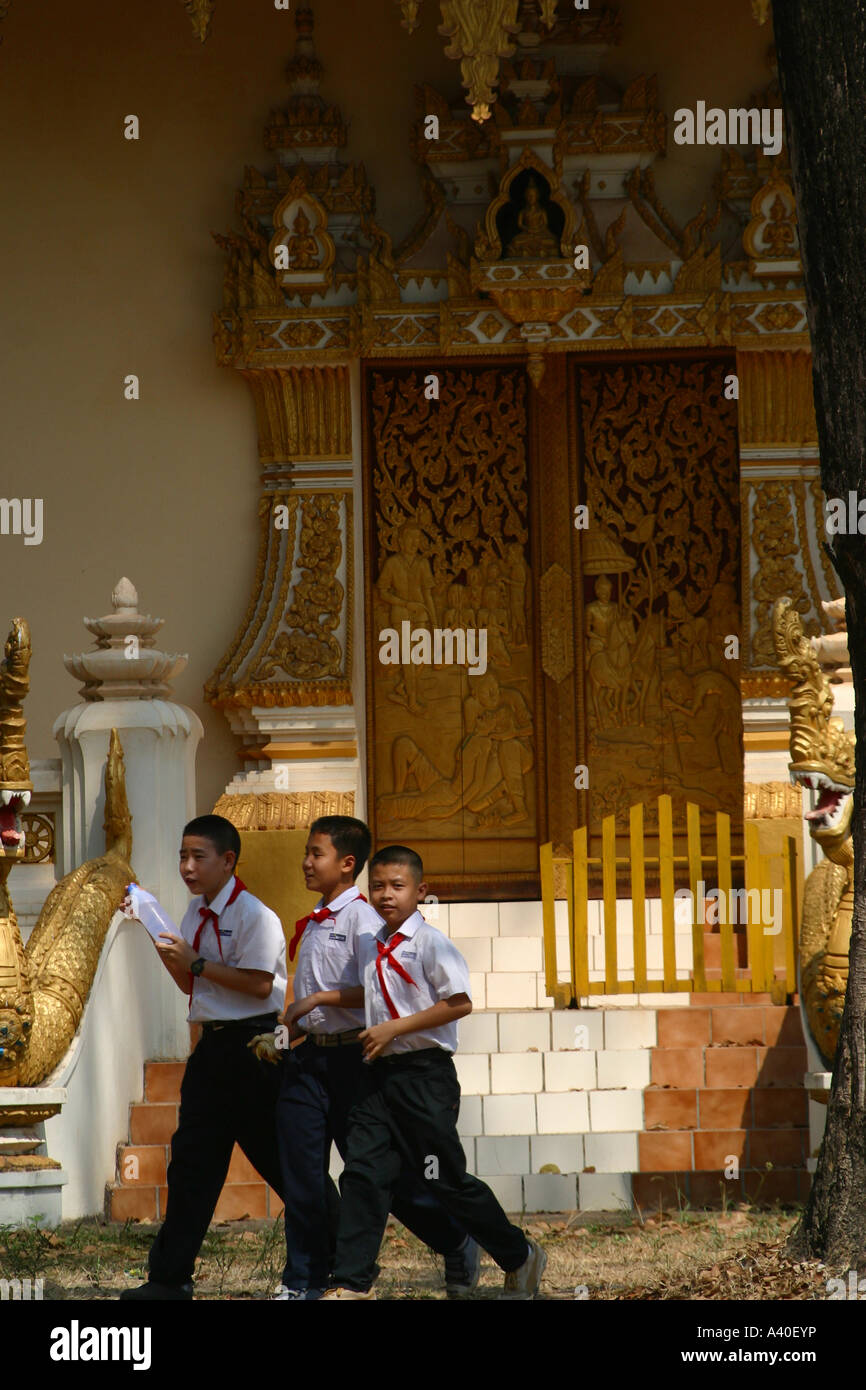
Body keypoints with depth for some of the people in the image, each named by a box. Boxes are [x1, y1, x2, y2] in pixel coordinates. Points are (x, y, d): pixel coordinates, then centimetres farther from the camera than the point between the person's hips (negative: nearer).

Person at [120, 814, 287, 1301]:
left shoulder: (254, 915, -14)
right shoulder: (196, 913, 13)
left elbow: (259, 984, -21)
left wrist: (196, 962, -19)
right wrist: (162, 945, 5)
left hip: (252, 1046, -8)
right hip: (215, 1043, 8)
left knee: (277, 1158, -1)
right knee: (193, 1156, 5)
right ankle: (170, 1277, 6)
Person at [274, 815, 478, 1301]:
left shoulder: (361, 918, -11)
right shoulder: (313, 923, 15)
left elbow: (375, 991, -20)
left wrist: (319, 999, -20)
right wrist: (285, 1032, 15)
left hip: (352, 1055, -8)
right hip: (311, 1053, 8)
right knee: (301, 1170, 3)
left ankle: (458, 1245, 16)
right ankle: (304, 1281, 8)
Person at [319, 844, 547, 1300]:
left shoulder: (430, 943, -10)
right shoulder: (368, 946, 11)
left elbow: (459, 1004, -18)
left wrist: (394, 1029, -19)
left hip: (425, 1074, -7)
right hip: (380, 1073, 7)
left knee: (447, 1180, 0)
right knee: (362, 1172, -3)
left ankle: (521, 1257, 17)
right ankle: (352, 1281, -1)